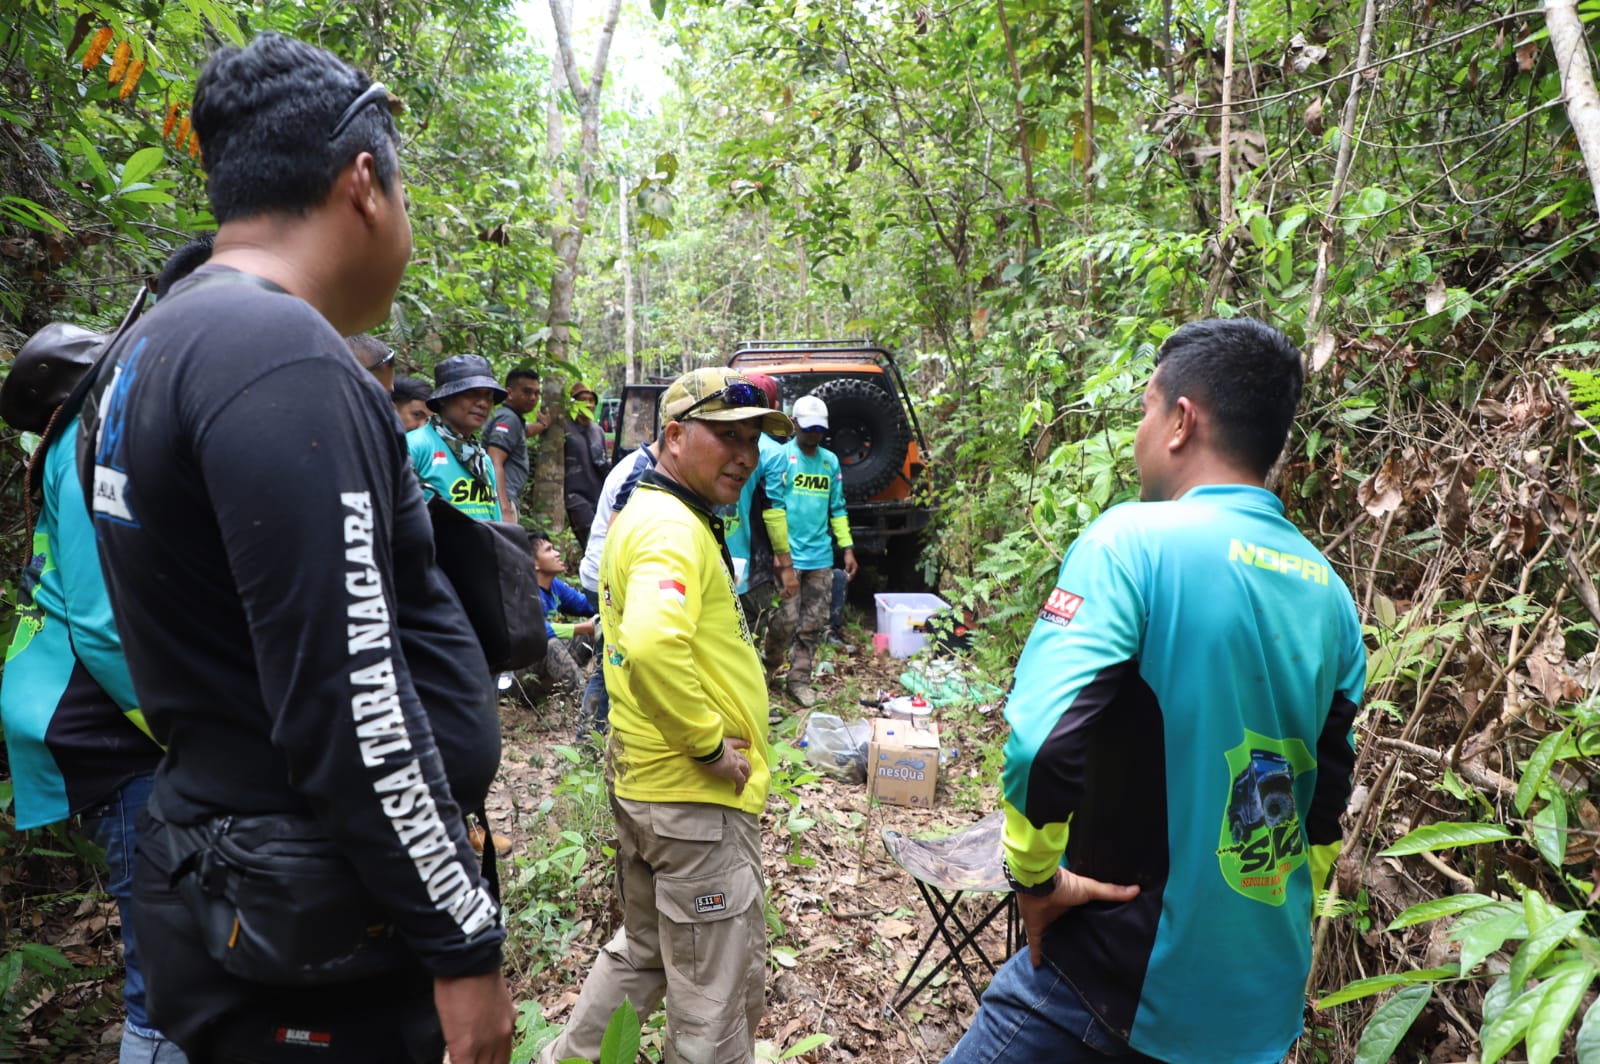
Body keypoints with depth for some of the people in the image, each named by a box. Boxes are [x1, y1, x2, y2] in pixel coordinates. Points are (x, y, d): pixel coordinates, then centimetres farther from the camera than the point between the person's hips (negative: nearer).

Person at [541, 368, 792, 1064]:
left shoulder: (644, 514, 11)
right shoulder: (675, 528, -21)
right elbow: (653, 645, -39)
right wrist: (710, 744, -25)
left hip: (641, 780, 10)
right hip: (696, 798, -10)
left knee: (643, 950, 28)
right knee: (716, 1002, 8)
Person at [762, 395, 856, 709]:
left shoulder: (831, 461, 12)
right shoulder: (782, 456, -5)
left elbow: (837, 508, 15)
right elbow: (774, 505, -9)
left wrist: (847, 548, 10)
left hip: (821, 557, 5)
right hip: (790, 555, -5)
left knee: (814, 623, 8)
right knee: (786, 619, -5)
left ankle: (799, 680, 20)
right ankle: (767, 670, 20)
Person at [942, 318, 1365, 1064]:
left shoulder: (1135, 540, -18)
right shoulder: (1331, 594, 3)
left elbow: (1043, 738, -29)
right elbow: (1328, 804, 10)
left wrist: (1036, 875, -13)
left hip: (1122, 974, -6)